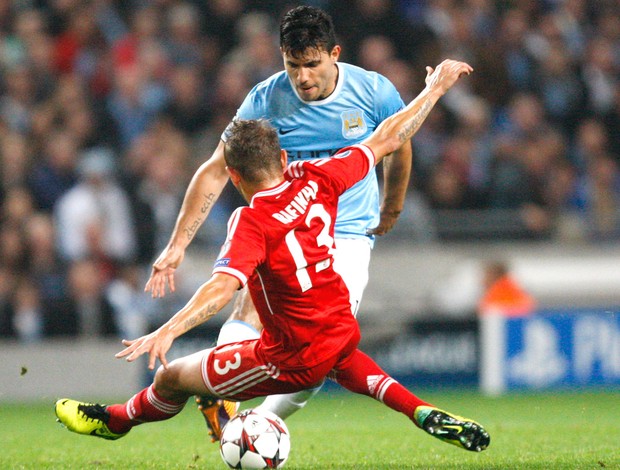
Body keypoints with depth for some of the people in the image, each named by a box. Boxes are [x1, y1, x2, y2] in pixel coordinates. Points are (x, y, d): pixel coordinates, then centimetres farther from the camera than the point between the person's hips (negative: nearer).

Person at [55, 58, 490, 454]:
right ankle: (425, 414, 26)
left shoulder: (252, 223, -22)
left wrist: (168, 331, -47)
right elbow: (387, 139, 3)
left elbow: (223, 286, -37)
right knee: (342, 358, 44)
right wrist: (435, 88, 15)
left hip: (295, 361, -6)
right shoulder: (317, 180, -6)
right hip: (342, 335, 6)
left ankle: (115, 420, 39)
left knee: (172, 378, 11)